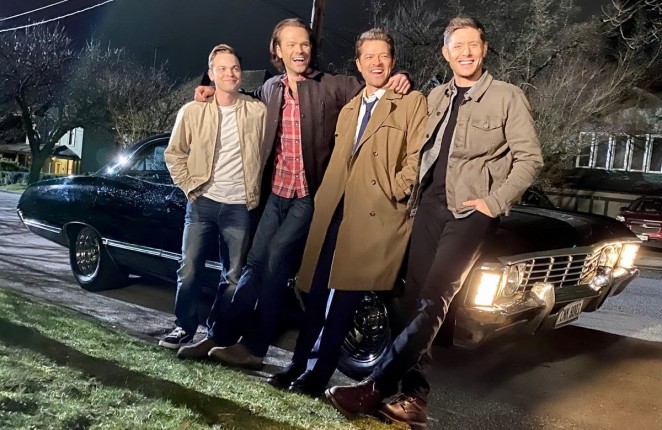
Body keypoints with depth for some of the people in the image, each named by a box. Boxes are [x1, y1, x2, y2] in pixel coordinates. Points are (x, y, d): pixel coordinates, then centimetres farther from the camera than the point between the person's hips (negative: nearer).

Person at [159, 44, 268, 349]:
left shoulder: (258, 111, 0)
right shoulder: (192, 111, 0)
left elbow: (266, 154, 8)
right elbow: (174, 153, 8)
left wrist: (255, 191, 3)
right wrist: (189, 187, 0)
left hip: (240, 206, 0)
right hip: (202, 202, 0)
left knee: (233, 276, 6)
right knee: (189, 269, 0)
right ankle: (184, 327, 18)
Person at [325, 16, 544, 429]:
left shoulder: (508, 97, 0)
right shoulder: (436, 97, 15)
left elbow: (530, 157, -3)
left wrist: (495, 202, -11)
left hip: (471, 209, -5)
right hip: (430, 204, 6)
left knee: (434, 301, -14)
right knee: (417, 297, 2)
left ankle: (376, 386, -13)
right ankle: (414, 397, 9)